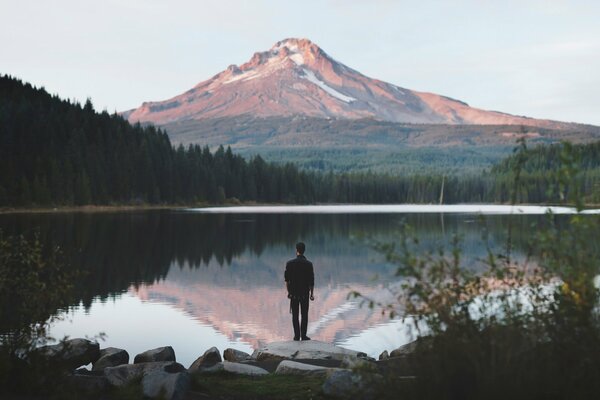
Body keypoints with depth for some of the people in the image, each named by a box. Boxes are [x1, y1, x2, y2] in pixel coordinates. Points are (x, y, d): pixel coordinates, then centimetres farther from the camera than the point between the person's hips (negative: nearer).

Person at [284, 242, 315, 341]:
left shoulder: (290, 263, -3)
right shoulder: (308, 264, -4)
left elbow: (287, 279, -1)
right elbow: (311, 280, -3)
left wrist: (289, 291, 9)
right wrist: (312, 294, 4)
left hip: (293, 293, 1)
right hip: (305, 293, 0)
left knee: (295, 315, 6)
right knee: (304, 315, 5)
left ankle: (297, 336, 5)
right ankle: (303, 335, 3)